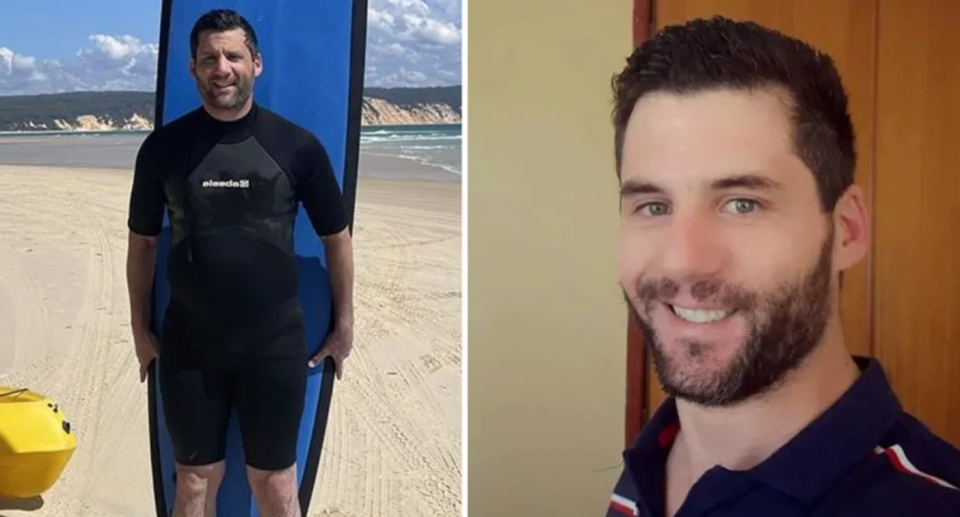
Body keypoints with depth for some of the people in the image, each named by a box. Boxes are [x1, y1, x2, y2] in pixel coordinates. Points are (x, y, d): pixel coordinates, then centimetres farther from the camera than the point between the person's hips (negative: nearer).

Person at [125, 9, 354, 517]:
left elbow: (336, 237, 5)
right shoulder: (163, 146, -1)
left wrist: (344, 323, 6)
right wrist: (140, 328, 9)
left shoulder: (297, 145, -5)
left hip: (275, 343, -1)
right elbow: (143, 242, 9)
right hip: (188, 344, 1)